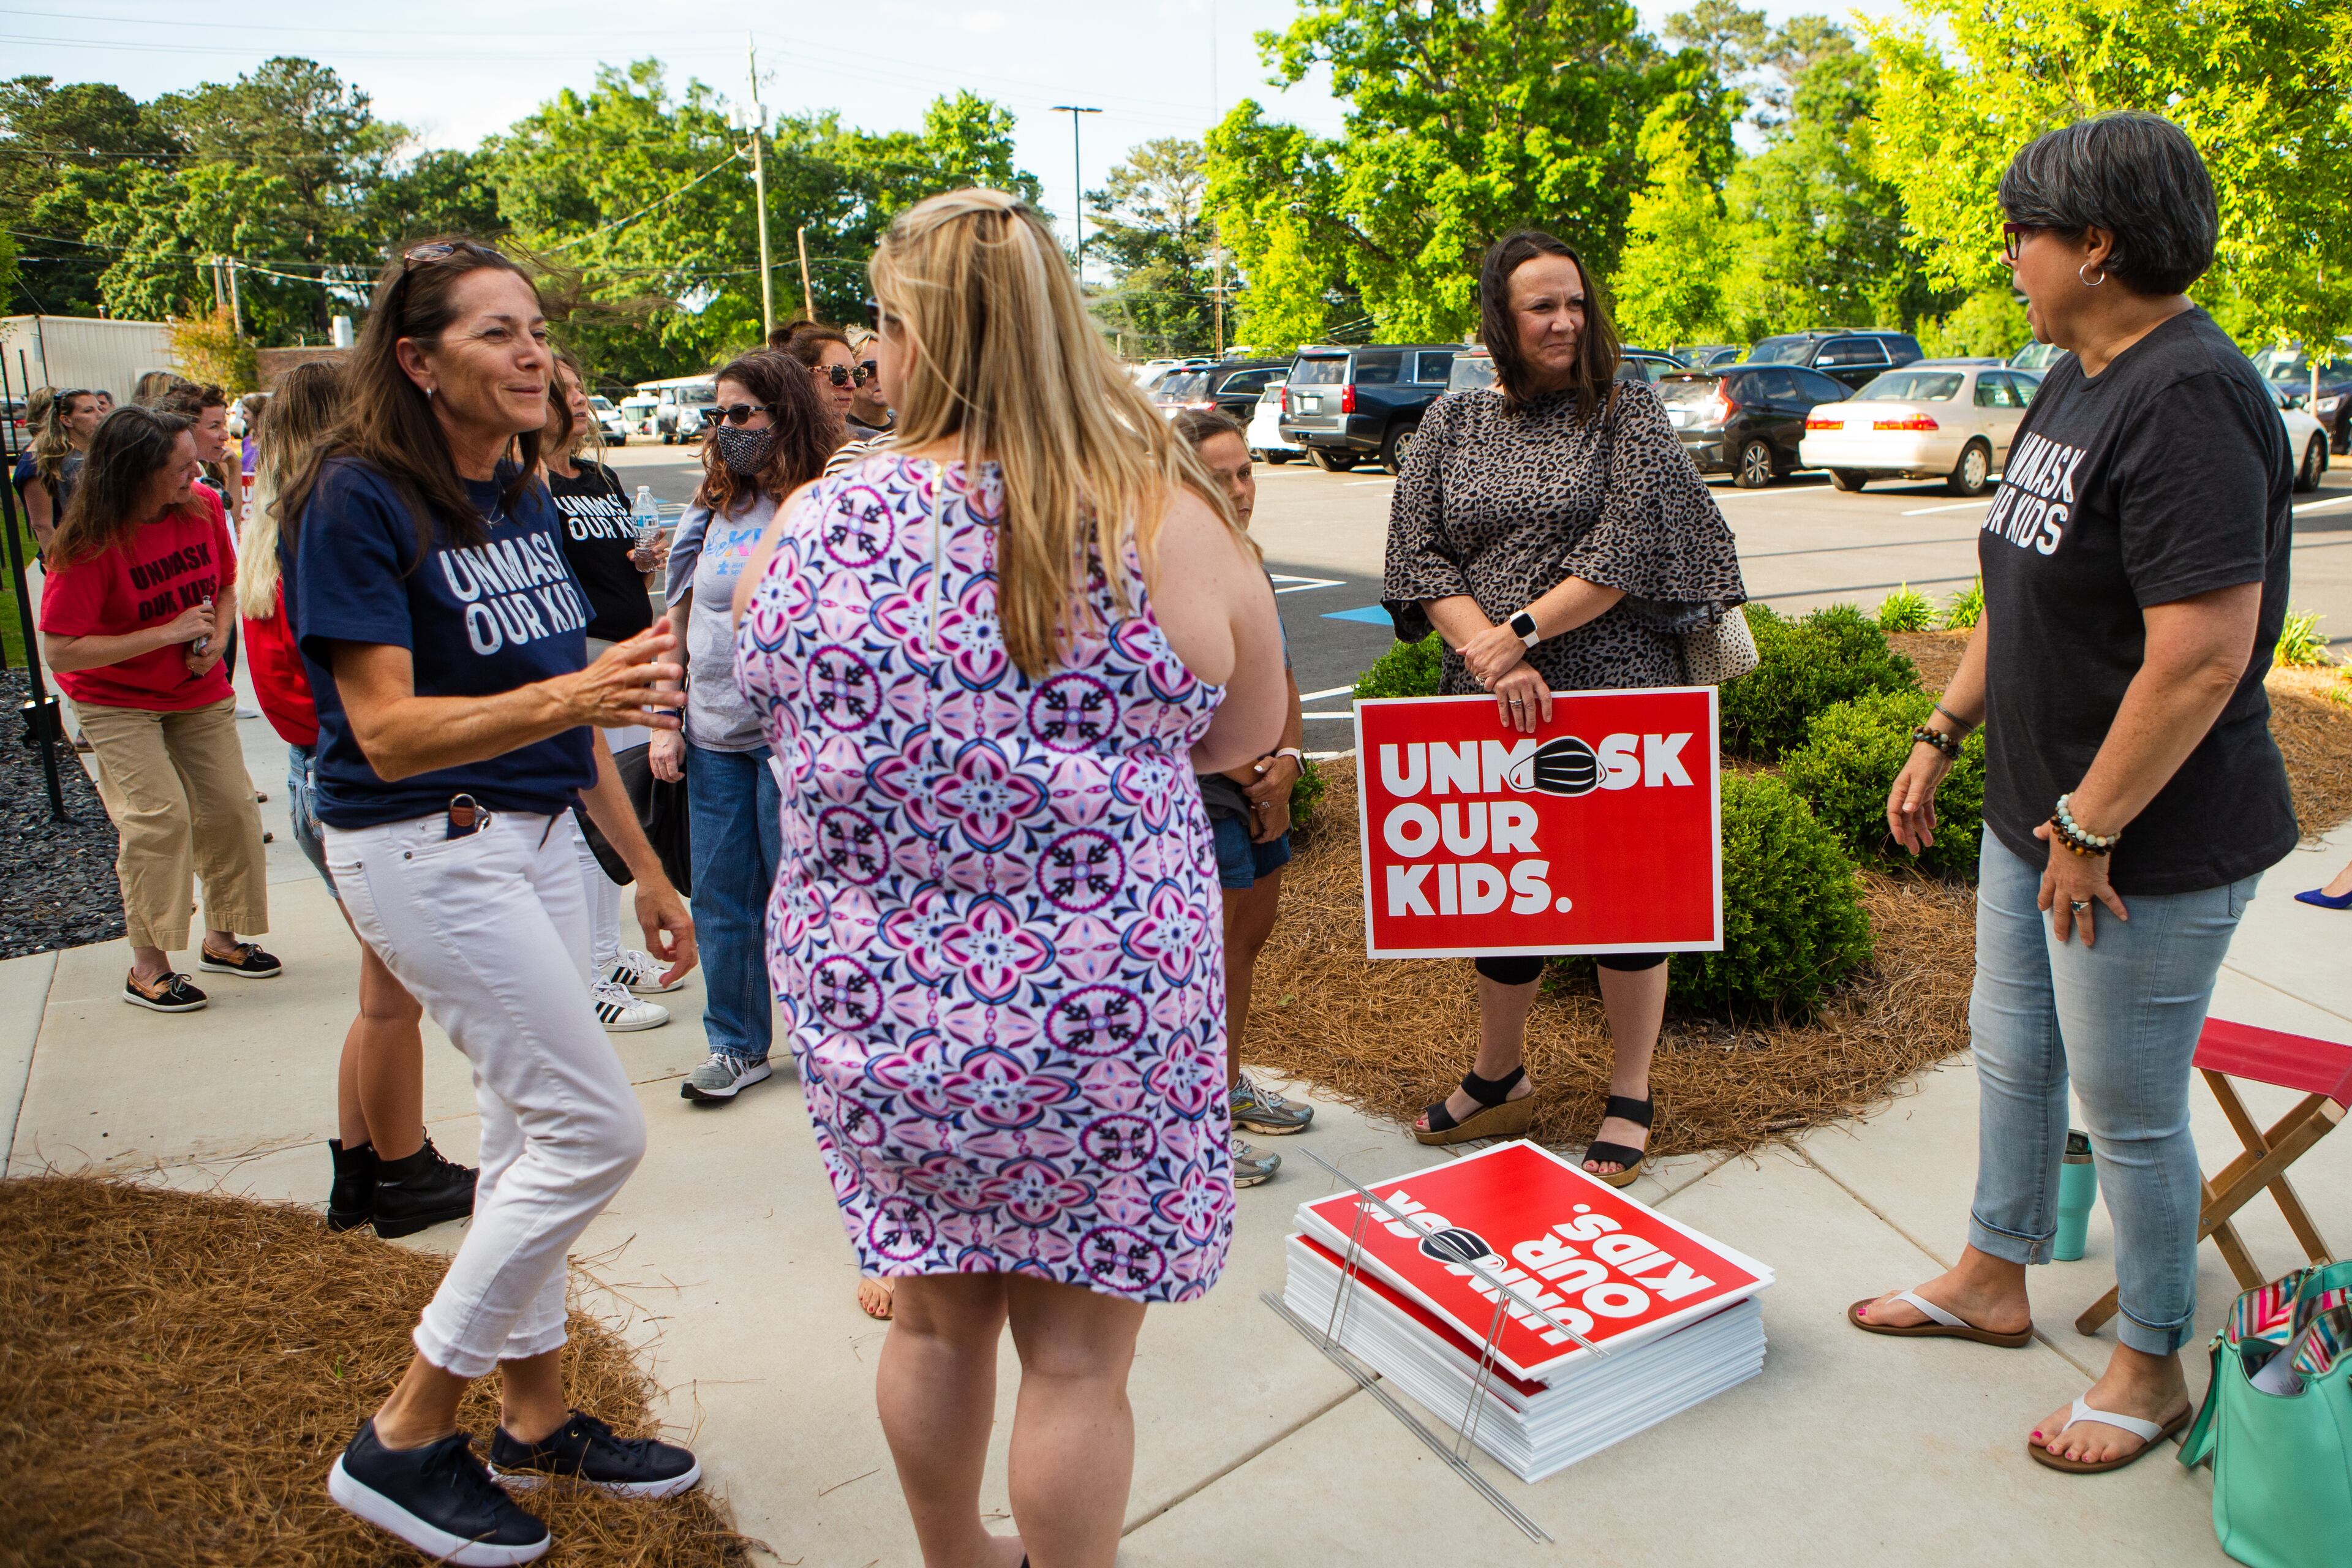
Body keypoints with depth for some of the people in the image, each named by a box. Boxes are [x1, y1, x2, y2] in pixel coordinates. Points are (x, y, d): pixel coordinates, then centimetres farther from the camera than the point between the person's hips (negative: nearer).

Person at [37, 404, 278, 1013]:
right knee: (158, 815, -15)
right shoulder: (88, 546, -23)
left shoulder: (204, 509, -8)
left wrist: (217, 639, -10)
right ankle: (147, 967, -1)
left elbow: (224, 585, 10)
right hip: (116, 700, -5)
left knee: (230, 808, 3)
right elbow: (61, 652, -23)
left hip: (200, 692, 5)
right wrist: (169, 633, -27)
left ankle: (221, 938, 22)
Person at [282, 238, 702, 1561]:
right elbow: (388, 731, -21)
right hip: (424, 848, -7)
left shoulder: (526, 497, 8)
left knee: (534, 1129, 13)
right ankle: (406, 1438, 10)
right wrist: (570, 697, -37)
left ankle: (538, 1414, 30)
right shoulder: (357, 501, -15)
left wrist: (646, 868, 15)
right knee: (595, 1130, -7)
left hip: (537, 834, 7)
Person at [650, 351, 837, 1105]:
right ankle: (736, 1045, 25)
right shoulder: (709, 511, 11)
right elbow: (679, 623, 16)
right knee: (719, 896, 10)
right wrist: (663, 723, 12)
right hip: (712, 738, 6)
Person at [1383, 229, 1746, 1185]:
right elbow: (1418, 558, 0)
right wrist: (1490, 654, -14)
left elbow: (1630, 548, -10)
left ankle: (1631, 1098, 24)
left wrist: (1522, 632, -15)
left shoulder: (1625, 411, 0)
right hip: (1490, 709, 3)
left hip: (1617, 695, -2)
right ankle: (1497, 1083, 34)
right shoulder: (1451, 424, 7)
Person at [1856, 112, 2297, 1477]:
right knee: (2012, 1054, 22)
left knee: (2131, 1109, 7)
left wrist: (2089, 831, -21)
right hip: (2038, 811, 10)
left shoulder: (2188, 399, -24)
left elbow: (2201, 658, -28)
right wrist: (1943, 737, 14)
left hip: (2150, 847, -9)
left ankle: (2154, 1370, 29)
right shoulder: (2077, 381, 8)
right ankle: (1995, 1278, 43)